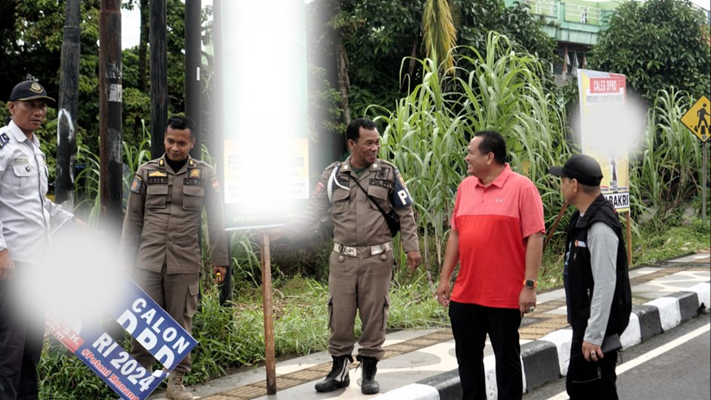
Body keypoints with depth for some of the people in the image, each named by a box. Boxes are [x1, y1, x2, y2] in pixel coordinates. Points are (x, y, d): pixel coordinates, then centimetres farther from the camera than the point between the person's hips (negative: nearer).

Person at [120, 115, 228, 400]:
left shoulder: (205, 174, 5)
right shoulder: (147, 171, 7)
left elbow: (216, 222, 6)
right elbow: (133, 219, 9)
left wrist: (220, 260, 2)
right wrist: (126, 259, 5)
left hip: (185, 264, -1)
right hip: (148, 261, 1)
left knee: (181, 323, 3)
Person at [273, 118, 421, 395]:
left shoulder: (388, 173, 1)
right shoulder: (333, 174, 4)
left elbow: (405, 214, 4)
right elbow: (314, 212, 6)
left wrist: (411, 247, -3)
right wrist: (285, 231, -4)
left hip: (377, 257, -1)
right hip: (342, 258, 1)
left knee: (374, 315, 4)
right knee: (339, 315, 5)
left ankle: (369, 372, 18)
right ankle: (339, 371, 19)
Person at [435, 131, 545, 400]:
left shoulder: (521, 187, -9)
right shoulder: (465, 187, 10)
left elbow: (534, 238, -12)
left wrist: (530, 285, -16)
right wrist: (445, 278, 12)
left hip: (505, 295, -6)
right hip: (464, 294, 6)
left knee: (506, 358, 6)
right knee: (467, 356, 14)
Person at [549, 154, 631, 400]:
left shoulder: (600, 226, -22)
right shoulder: (583, 218, 11)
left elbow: (605, 285, -26)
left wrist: (594, 335, -25)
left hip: (598, 324, -10)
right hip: (585, 321, 10)